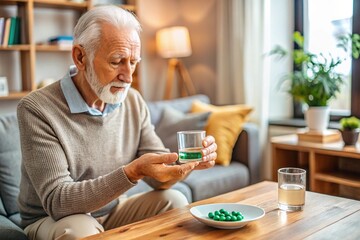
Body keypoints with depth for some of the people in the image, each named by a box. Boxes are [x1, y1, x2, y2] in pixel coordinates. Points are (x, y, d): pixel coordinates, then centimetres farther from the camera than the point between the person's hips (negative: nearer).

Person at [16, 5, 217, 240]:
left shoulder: (134, 102, -5)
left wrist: (188, 162, -27)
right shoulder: (37, 109, -22)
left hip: (114, 210, 5)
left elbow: (160, 178, -5)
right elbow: (57, 202, -27)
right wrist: (133, 172, -38)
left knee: (174, 201, -15)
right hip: (53, 218, -4)